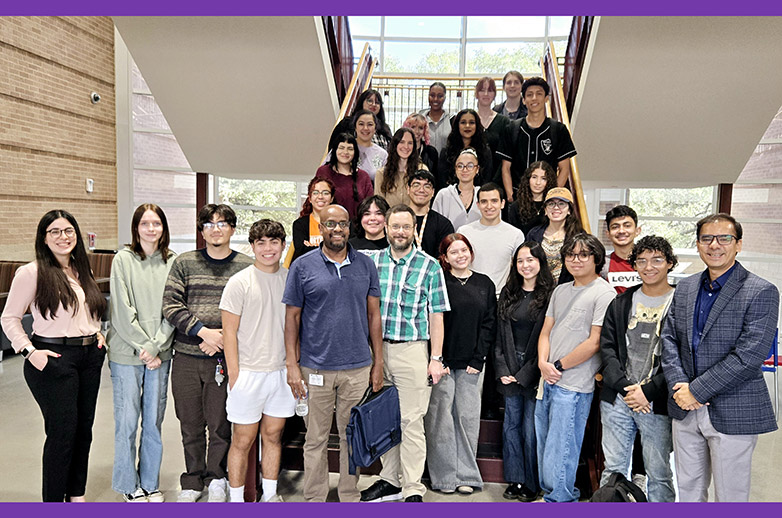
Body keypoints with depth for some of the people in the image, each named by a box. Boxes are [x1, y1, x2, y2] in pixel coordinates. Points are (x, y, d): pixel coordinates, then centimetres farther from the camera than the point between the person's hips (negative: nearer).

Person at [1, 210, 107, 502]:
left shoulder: (82, 271, 12)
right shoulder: (31, 272, -8)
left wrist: (97, 334, 9)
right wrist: (30, 352, -16)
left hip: (90, 357, 7)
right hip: (53, 359, -6)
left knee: (84, 429, 12)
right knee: (61, 432, -2)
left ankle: (77, 494, 28)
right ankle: (53, 502, 16)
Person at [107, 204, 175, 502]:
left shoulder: (172, 262, 3)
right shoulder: (123, 259, -3)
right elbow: (122, 310, -8)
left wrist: (156, 347, -9)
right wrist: (143, 347, -11)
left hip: (160, 353, 2)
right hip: (126, 352, -2)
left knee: (154, 419, 10)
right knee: (127, 420, 4)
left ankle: (150, 483, 26)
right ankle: (129, 485, 23)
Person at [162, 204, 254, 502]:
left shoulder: (246, 267, 1)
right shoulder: (184, 263, 5)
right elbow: (170, 306, -1)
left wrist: (222, 338, -12)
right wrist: (203, 330, -12)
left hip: (224, 358, -1)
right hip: (186, 357, 2)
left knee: (220, 425, 6)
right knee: (190, 426, 12)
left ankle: (215, 479, 29)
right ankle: (192, 481, 31)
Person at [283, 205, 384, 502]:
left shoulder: (365, 265, 5)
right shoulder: (303, 266, -1)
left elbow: (373, 314, 8)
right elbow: (292, 317, 1)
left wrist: (378, 363, 6)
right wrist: (292, 365, -5)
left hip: (358, 367, 2)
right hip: (316, 367, -2)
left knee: (353, 436, 12)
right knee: (316, 439, 9)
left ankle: (350, 497, 27)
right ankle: (314, 499, 24)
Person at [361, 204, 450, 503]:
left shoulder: (429, 266, -1)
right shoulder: (373, 261, 7)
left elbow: (436, 316, -1)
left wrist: (436, 358, -5)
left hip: (411, 350, -3)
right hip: (376, 348, 3)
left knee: (411, 421, 0)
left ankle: (412, 489, 11)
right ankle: (390, 480, 26)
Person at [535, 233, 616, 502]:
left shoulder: (604, 293, -8)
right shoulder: (560, 291, 14)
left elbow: (595, 342, -13)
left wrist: (558, 366, -9)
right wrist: (543, 363, -3)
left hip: (573, 385, -7)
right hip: (547, 380, 7)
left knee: (559, 453, -1)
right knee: (544, 447, 16)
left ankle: (559, 500, 15)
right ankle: (548, 493, 32)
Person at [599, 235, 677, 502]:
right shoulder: (621, 303, 10)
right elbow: (607, 347, 5)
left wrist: (648, 391, -12)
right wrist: (624, 387, -8)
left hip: (657, 403, -3)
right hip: (617, 400, 3)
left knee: (659, 474, 9)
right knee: (613, 470, 12)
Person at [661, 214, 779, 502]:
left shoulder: (761, 292, -9)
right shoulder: (685, 288, 9)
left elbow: (749, 355, -18)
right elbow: (669, 339, 7)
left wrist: (697, 391, -17)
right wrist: (678, 385, -9)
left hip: (732, 413, -5)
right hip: (686, 411, 5)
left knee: (730, 498, 9)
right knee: (688, 490, 17)